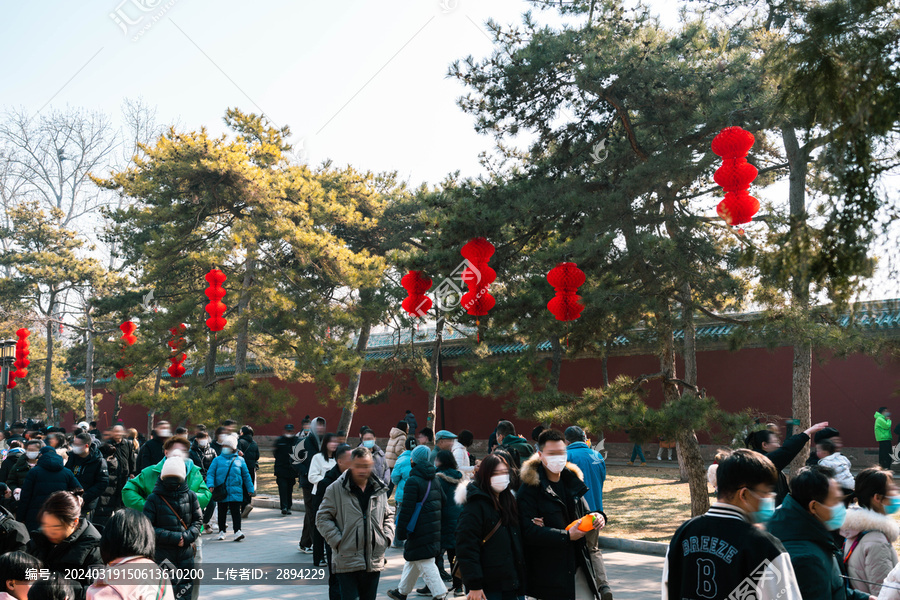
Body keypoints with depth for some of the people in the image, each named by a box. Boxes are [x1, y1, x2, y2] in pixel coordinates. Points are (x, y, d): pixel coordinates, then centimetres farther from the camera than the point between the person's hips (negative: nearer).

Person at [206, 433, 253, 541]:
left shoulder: (239, 460, 6)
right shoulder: (218, 460, 5)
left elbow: (246, 475, 13)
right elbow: (210, 473, 2)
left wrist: (250, 489, 15)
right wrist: (210, 484, -14)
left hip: (235, 492, -1)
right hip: (221, 491, 1)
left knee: (236, 511, -7)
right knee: (222, 512, 11)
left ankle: (237, 531, -11)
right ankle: (221, 531, 24)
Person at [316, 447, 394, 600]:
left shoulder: (380, 489, 9)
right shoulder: (336, 489, -4)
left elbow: (388, 515, 22)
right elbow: (322, 518, -2)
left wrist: (387, 536, 7)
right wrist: (337, 541, -11)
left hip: (374, 562, 4)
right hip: (347, 561, -4)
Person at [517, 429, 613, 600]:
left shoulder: (571, 480, 9)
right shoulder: (529, 488, -9)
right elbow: (529, 531, -16)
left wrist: (595, 517, -2)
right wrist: (566, 536, -20)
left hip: (578, 565, 5)